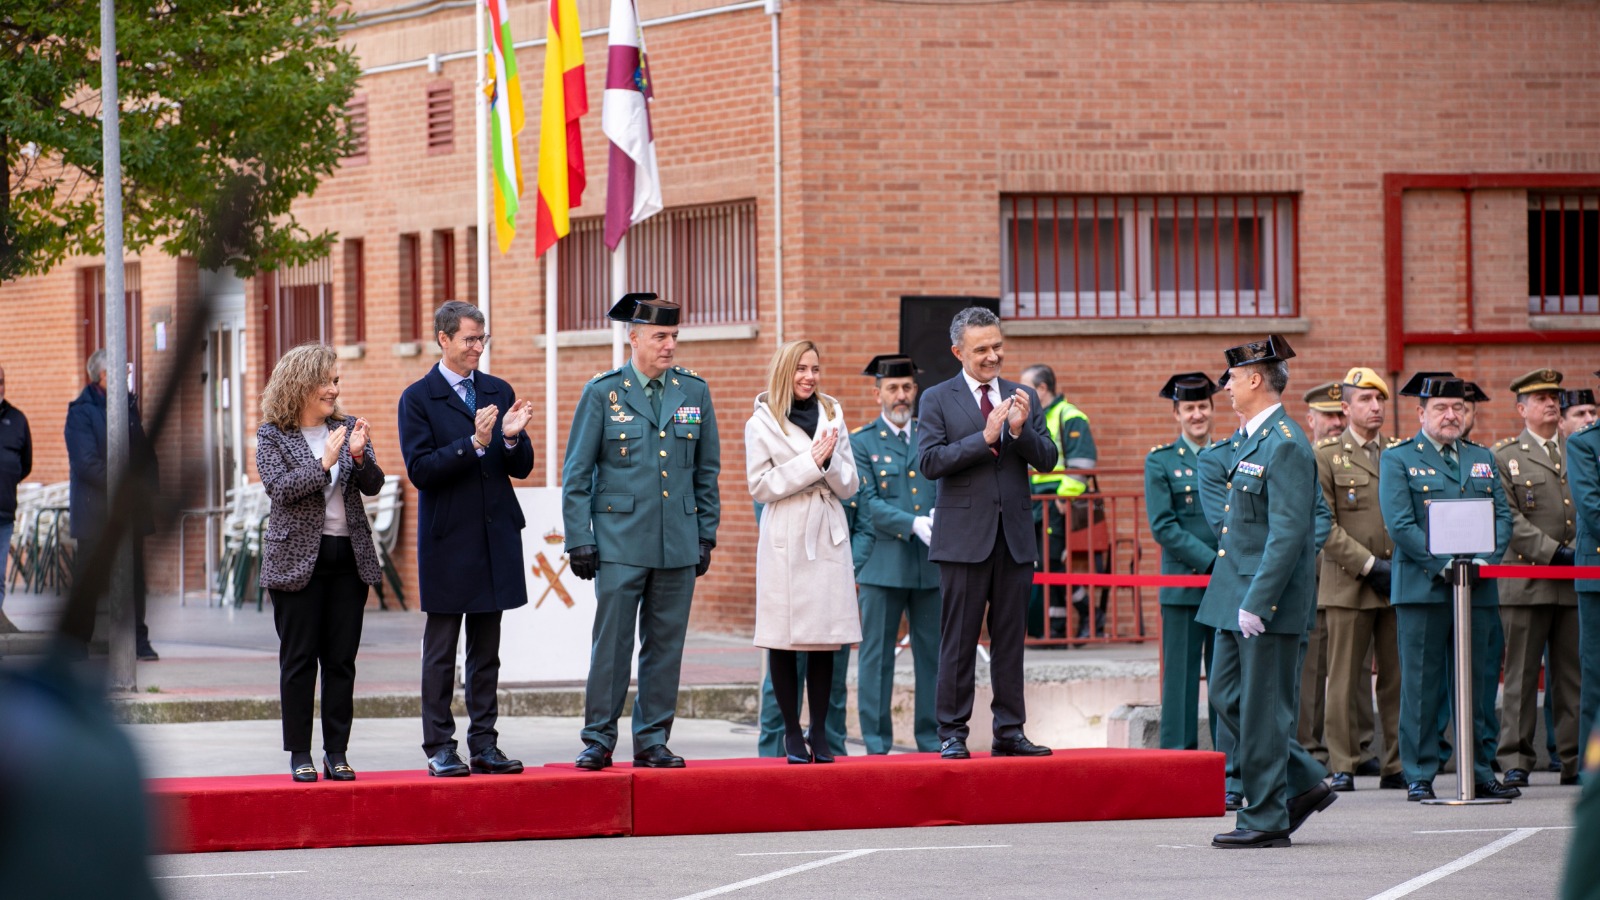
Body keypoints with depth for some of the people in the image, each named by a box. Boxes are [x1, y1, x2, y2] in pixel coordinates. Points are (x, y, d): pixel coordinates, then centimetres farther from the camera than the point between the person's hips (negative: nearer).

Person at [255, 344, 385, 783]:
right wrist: (324, 462, -21)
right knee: (299, 659, -1)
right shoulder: (273, 435, -1)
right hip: (297, 557, -3)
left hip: (349, 554, 3)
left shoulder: (346, 428, 10)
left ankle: (337, 753, 7)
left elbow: (373, 486, 2)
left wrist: (359, 456, -17)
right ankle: (300, 754, 4)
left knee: (342, 660, 3)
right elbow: (279, 487, -13)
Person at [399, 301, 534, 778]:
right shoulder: (419, 398, -3)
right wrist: (473, 444, -22)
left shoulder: (499, 392, 11)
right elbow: (420, 470, -12)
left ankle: (484, 744, 12)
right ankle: (440, 748, 3)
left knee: (487, 651, 8)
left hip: (495, 539, 5)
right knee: (441, 652, 0)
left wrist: (512, 438, -11)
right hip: (447, 541, -5)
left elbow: (522, 468, 10)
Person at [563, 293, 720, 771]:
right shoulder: (603, 392, 0)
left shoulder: (694, 391, 9)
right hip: (620, 542, -3)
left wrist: (706, 534, 10)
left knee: (666, 644, 5)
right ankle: (598, 739, 3)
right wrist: (579, 539, -5)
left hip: (679, 545, 3)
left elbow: (707, 471, 14)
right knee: (612, 642, -5)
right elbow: (576, 474, 1)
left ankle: (653, 740, 12)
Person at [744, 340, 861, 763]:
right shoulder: (761, 424, 2)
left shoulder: (832, 418, 12)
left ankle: (819, 733, 7)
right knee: (784, 641, -2)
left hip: (828, 538, 3)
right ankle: (792, 733, 5)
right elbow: (760, 486, -4)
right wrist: (810, 463, -10)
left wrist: (830, 461, -9)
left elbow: (849, 486, 11)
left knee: (825, 641, 2)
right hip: (784, 541, -3)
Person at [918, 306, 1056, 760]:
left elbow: (1047, 459, 6)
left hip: (1014, 536, 4)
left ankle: (1009, 732, 10)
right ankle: (952, 734, 2)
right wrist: (985, 438, -17)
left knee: (1011, 640, 6)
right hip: (964, 536, -4)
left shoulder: (1023, 397, 12)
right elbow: (929, 462, -10)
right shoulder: (938, 399, 1)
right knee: (958, 641, -2)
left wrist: (1020, 431, -13)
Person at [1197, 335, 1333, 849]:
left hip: (1269, 603, -10)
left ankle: (1266, 820, 4)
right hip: (1236, 596, 10)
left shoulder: (1285, 446, -17)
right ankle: (1304, 784, 20)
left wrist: (1256, 603, -23)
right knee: (1228, 699, 12)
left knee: (1262, 710, -3)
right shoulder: (1253, 439, 15)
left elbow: (1289, 534, -22)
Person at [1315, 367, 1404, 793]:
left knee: (1398, 677, 3)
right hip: (1348, 585, -4)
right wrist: (1369, 566, -13)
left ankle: (1396, 766, 8)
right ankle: (1343, 766, 3)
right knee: (1346, 679, -1)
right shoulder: (1326, 457, 1)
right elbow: (1322, 526, -6)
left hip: (1397, 583, 4)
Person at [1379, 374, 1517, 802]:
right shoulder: (1398, 460, 2)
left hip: (1478, 589, 4)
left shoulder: (1482, 458, 17)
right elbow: (1399, 524, -9)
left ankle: (1480, 771, 12)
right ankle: (1419, 776, 2)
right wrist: (1443, 565, -17)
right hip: (1421, 588, -4)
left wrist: (1486, 559, -7)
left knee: (1478, 683, 6)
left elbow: (1502, 515, 12)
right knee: (1421, 685, -3)